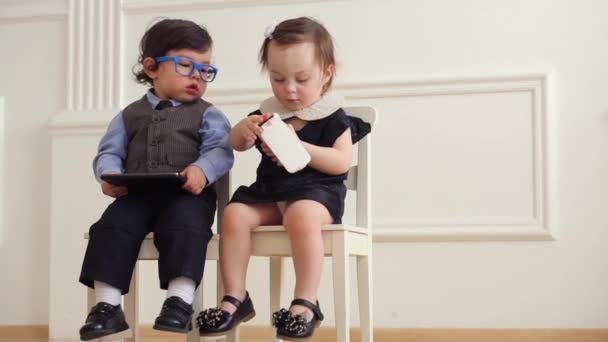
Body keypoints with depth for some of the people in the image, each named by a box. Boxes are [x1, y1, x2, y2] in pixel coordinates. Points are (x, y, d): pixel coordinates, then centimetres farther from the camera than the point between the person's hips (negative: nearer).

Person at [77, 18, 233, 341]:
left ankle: (180, 300, -31)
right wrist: (110, 175, -9)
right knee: (113, 226, -22)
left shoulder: (207, 114, 13)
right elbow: (109, 152, 15)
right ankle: (107, 305, -20)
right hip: (137, 193, 3)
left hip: (187, 193, -2)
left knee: (185, 226, -32)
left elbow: (220, 151, -3)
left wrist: (202, 169, -26)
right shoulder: (130, 114, 21)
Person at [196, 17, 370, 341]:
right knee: (233, 215, -21)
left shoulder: (332, 116, -1)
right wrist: (244, 129, -7)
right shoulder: (269, 111, 13)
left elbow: (342, 161, -11)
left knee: (301, 218, -38)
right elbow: (236, 144, 18)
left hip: (316, 189, -5)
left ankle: (305, 302, -29)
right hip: (269, 190, 5)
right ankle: (235, 298, -14)